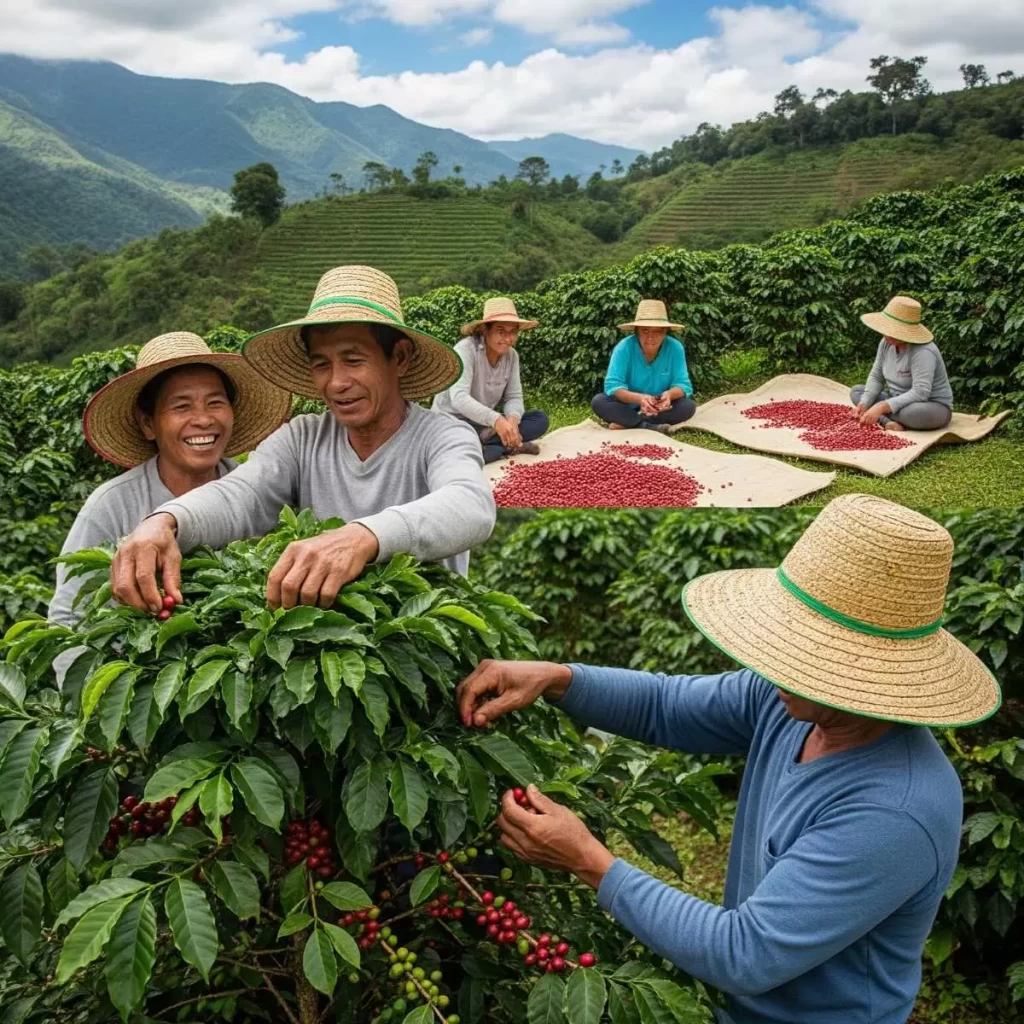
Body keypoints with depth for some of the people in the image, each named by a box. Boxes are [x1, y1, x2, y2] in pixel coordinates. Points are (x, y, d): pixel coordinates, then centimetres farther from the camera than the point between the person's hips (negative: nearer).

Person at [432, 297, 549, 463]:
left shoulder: (512, 355, -2)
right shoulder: (466, 350, -21)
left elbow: (514, 397, -3)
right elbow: (459, 398, -33)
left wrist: (512, 419, -28)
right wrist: (496, 420, -46)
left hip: (485, 424, 6)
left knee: (540, 419, -8)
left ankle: (484, 438, -22)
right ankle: (510, 448, -24)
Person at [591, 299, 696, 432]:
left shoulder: (675, 348, -15)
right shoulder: (624, 348, -19)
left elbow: (683, 385, -16)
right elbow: (612, 385, -25)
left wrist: (669, 394, -41)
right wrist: (639, 398, -44)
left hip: (661, 407, 1)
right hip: (629, 405, -1)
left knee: (689, 406, -26)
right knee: (598, 402, -27)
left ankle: (627, 422, -24)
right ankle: (649, 426, -31)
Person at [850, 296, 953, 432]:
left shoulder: (922, 352, -29)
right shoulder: (887, 343, -6)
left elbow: (920, 393, -36)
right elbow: (876, 377, 2)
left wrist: (881, 407, -41)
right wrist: (863, 404, -16)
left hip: (933, 408, -8)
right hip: (899, 402, 8)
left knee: (914, 412, -41)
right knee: (857, 391, -1)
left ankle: (882, 418, -10)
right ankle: (887, 422, -24)